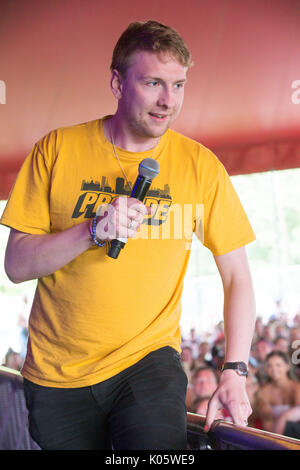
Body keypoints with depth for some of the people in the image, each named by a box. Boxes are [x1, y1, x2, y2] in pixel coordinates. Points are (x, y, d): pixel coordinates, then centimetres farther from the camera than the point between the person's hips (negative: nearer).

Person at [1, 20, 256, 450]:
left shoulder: (200, 164, -2)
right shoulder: (58, 149, -3)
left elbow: (236, 275, 2)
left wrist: (235, 373, -7)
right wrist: (92, 231, -21)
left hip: (147, 359, -1)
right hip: (57, 372, 1)